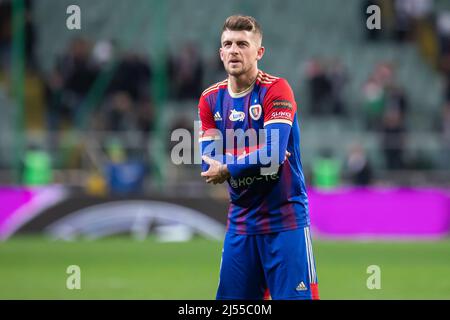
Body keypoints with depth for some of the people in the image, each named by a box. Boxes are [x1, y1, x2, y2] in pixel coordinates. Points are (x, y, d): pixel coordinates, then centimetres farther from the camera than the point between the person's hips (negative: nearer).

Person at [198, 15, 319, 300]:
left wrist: (227, 169, -10)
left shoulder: (276, 90, -9)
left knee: (294, 296, -10)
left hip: (285, 219, -5)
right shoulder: (211, 100, 7)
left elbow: (273, 155, -19)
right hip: (240, 221, 5)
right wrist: (253, 161, -15)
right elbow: (210, 165, -1)